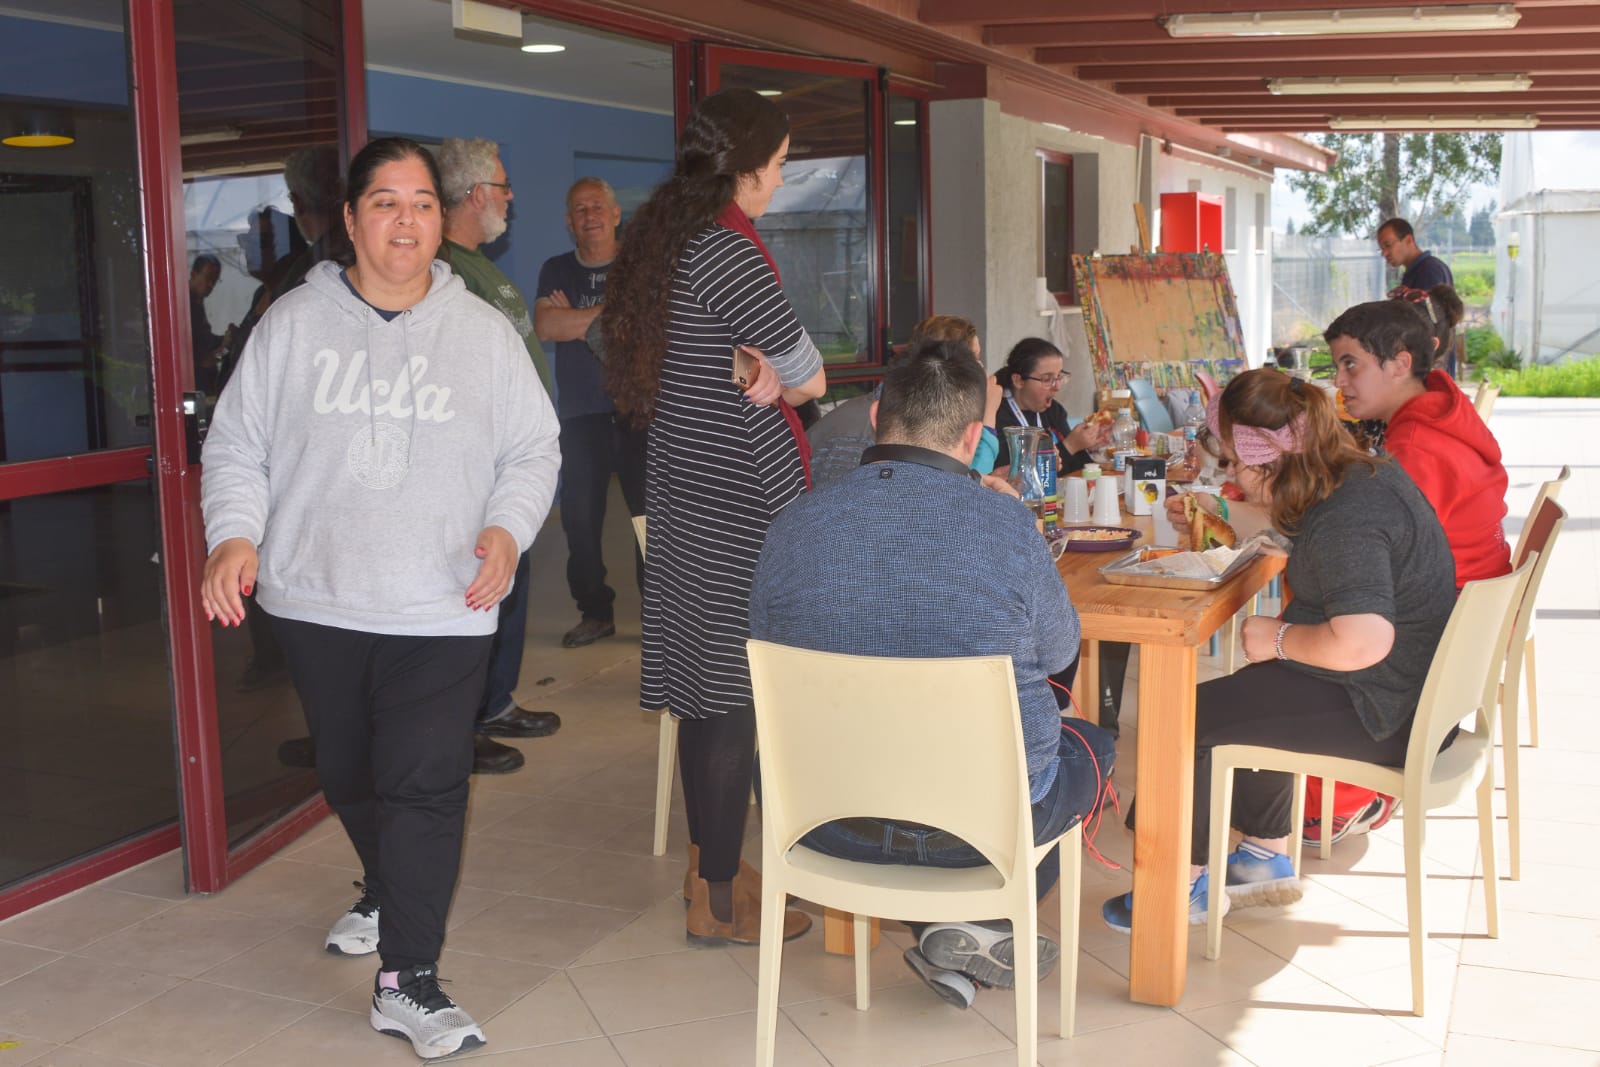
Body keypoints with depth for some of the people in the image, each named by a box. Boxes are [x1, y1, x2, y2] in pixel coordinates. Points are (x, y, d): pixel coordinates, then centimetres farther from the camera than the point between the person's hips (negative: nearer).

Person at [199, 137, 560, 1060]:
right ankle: (387, 894, 46)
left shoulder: (485, 334, 3)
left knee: (426, 783, -9)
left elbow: (535, 450, 6)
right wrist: (234, 533, -12)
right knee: (349, 774, 18)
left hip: (442, 608, -2)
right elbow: (237, 446, 5)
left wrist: (507, 528, -12)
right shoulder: (292, 325, 2)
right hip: (316, 601, 2)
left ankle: (409, 979, -1)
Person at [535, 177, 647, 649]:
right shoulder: (557, 270, 12)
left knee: (651, 513, -8)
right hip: (581, 412, 2)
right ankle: (595, 612, 15)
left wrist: (575, 316, -8)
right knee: (580, 518, 3)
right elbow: (546, 326, -5)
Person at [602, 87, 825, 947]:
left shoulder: (663, 240, 11)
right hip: (740, 501, -9)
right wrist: (770, 382, 3)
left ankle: (711, 866, 30)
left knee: (705, 687, 16)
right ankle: (720, 900, 9)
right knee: (738, 690, -1)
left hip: (685, 490, 9)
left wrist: (751, 377, -4)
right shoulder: (726, 252, -18)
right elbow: (811, 378, -13)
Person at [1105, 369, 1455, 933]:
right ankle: (1268, 857, 31)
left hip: (1384, 713, -11)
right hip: (1412, 686, 11)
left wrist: (1279, 638, -22)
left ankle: (1182, 882, 11)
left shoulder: (1345, 521, -28)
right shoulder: (1369, 473, 5)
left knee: (1192, 717, -7)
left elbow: (1362, 643, -39)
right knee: (1248, 698, 27)